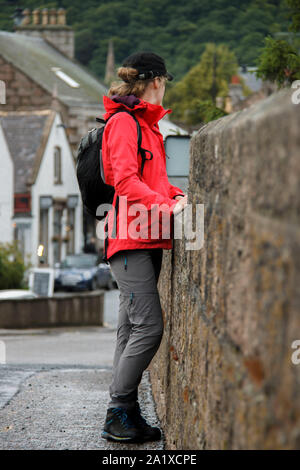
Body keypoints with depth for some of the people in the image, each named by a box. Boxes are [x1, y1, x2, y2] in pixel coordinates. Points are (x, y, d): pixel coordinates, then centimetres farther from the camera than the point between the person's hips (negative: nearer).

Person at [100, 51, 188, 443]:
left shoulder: (147, 124, 21)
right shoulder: (123, 121, -8)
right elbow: (125, 181, -18)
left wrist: (176, 196, 8)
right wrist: (167, 205, -24)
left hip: (148, 240, 10)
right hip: (130, 238, -10)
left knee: (132, 329, 8)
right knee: (148, 326, -14)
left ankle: (126, 416, 11)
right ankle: (118, 416, -8)